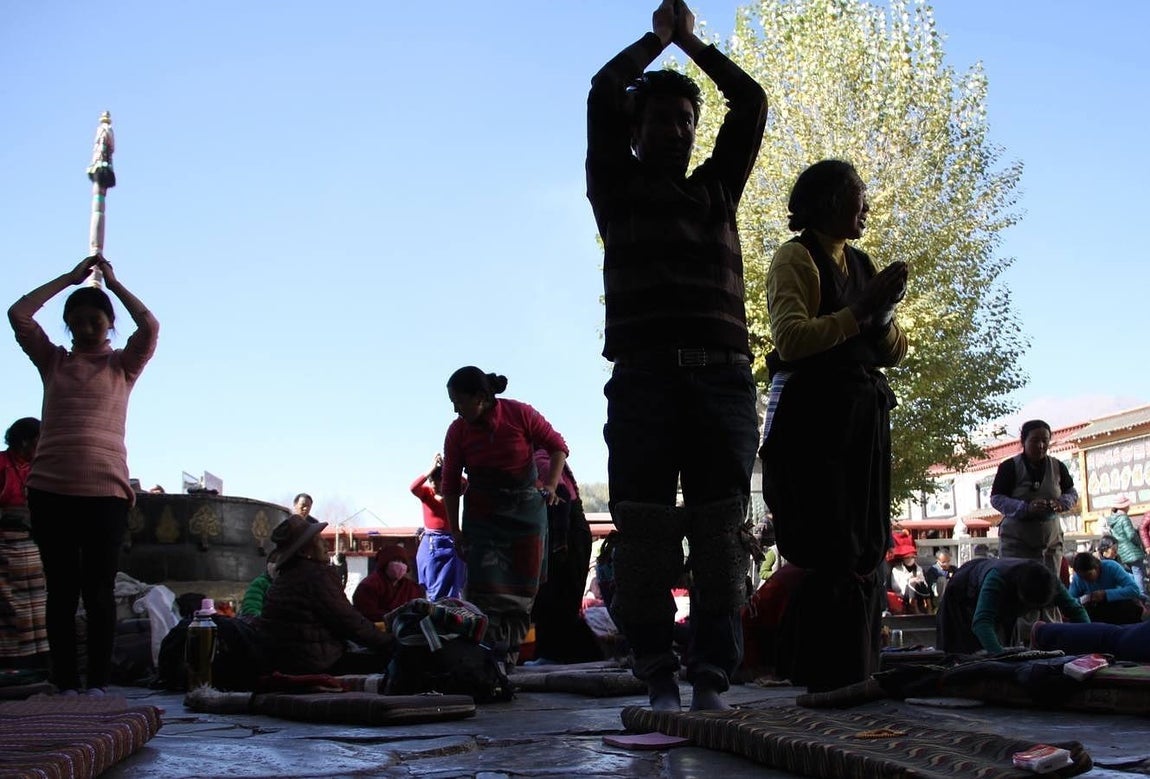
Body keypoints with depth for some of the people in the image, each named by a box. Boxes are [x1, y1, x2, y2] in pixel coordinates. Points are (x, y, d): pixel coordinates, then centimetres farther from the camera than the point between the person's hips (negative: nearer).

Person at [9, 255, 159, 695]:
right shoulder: (53, 361, 15)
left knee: (99, 591, -1)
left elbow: (150, 327, -4)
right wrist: (70, 278, 9)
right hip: (50, 489, 2)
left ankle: (98, 684, 2)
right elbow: (18, 314, 6)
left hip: (106, 490, -1)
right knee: (61, 589, 3)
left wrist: (113, 283, 5)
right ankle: (65, 684, 6)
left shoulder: (123, 365, 11)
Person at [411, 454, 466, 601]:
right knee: (433, 590, 2)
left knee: (451, 590, 2)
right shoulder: (426, 492, -1)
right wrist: (431, 470, -25)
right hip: (430, 545, 0)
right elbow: (413, 488, -23)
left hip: (450, 544, 0)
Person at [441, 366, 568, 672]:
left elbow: (558, 446, -2)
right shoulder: (457, 431, -6)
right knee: (486, 587, -11)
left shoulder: (521, 414, -12)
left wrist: (551, 485, -16)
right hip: (482, 513, 1)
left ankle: (509, 655, 8)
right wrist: (455, 530, -3)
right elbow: (451, 484, 0)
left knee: (523, 587, -1)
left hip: (526, 508, 0)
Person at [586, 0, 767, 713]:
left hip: (725, 379, 2)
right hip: (645, 380, -2)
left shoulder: (716, 188, 24)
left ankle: (712, 678, -1)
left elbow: (751, 103, 21)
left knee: (721, 537, -4)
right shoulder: (618, 191, 17)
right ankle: (659, 676, 1)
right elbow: (603, 94, 9)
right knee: (645, 535, -6)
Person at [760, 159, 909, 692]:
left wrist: (885, 312, -3)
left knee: (866, 551, 6)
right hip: (814, 418, -8)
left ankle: (857, 678, 12)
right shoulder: (797, 257, -2)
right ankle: (829, 682, -6)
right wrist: (861, 309, -18)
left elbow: (893, 353, 16)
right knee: (831, 553, -10)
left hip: (863, 420, 8)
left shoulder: (861, 265, 19)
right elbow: (790, 339, -17)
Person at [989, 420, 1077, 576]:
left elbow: (1073, 493, 14)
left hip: (1050, 541, 4)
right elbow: (996, 499, -9)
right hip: (1016, 542, -4)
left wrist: (1062, 503, -11)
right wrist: (1026, 508, -26)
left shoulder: (1057, 467, 5)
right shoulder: (1009, 467, -7)